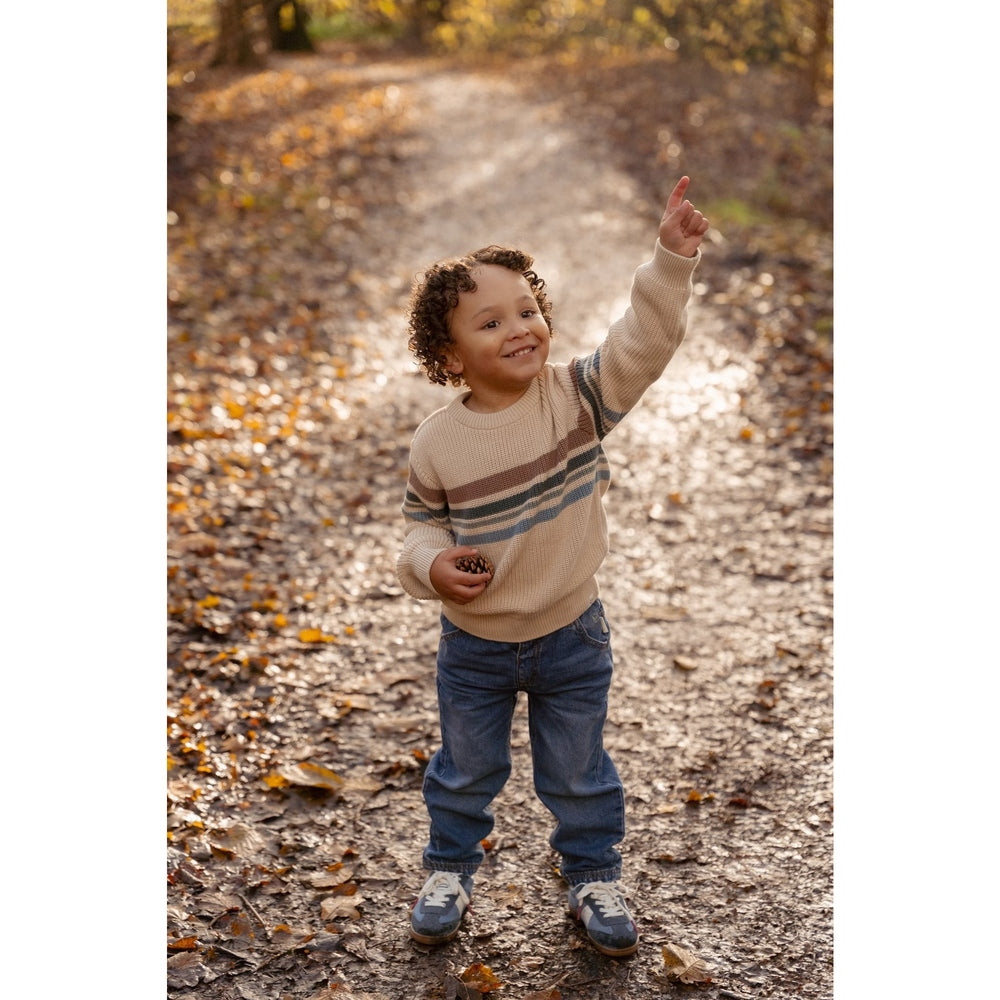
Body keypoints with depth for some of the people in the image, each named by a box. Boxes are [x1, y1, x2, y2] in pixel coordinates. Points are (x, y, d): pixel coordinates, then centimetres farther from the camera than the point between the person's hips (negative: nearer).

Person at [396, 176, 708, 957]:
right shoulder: (438, 443, -14)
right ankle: (451, 869, 44)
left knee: (578, 773, 17)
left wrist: (672, 260, -34)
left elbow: (643, 343, -24)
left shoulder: (576, 395, -14)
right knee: (466, 769, 20)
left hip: (572, 635, 0)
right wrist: (432, 565, -22)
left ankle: (594, 876, 40)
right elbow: (422, 524, -1)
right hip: (475, 644, 0)